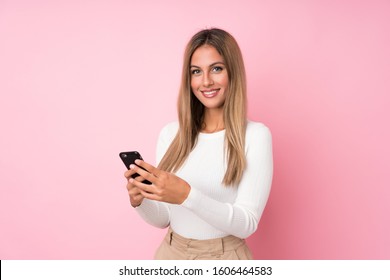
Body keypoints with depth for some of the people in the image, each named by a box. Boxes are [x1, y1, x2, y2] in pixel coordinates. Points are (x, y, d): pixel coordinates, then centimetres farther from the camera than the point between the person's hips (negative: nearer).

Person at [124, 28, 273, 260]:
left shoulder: (255, 135, -14)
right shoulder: (170, 133, -3)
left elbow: (247, 224, -19)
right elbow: (163, 219, 1)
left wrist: (187, 195, -31)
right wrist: (140, 201, -18)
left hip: (224, 257, -3)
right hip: (171, 253, 4)